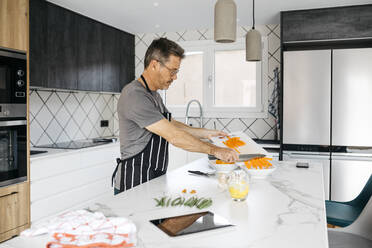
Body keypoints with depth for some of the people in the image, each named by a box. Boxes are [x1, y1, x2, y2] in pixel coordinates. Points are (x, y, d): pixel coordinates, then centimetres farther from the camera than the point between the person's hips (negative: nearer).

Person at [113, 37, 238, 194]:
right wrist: (215, 150, -16)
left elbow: (172, 125, 21)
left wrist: (206, 133, 14)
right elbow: (174, 137, -23)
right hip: (134, 184, -9)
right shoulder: (134, 95, -20)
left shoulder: (154, 94, 13)